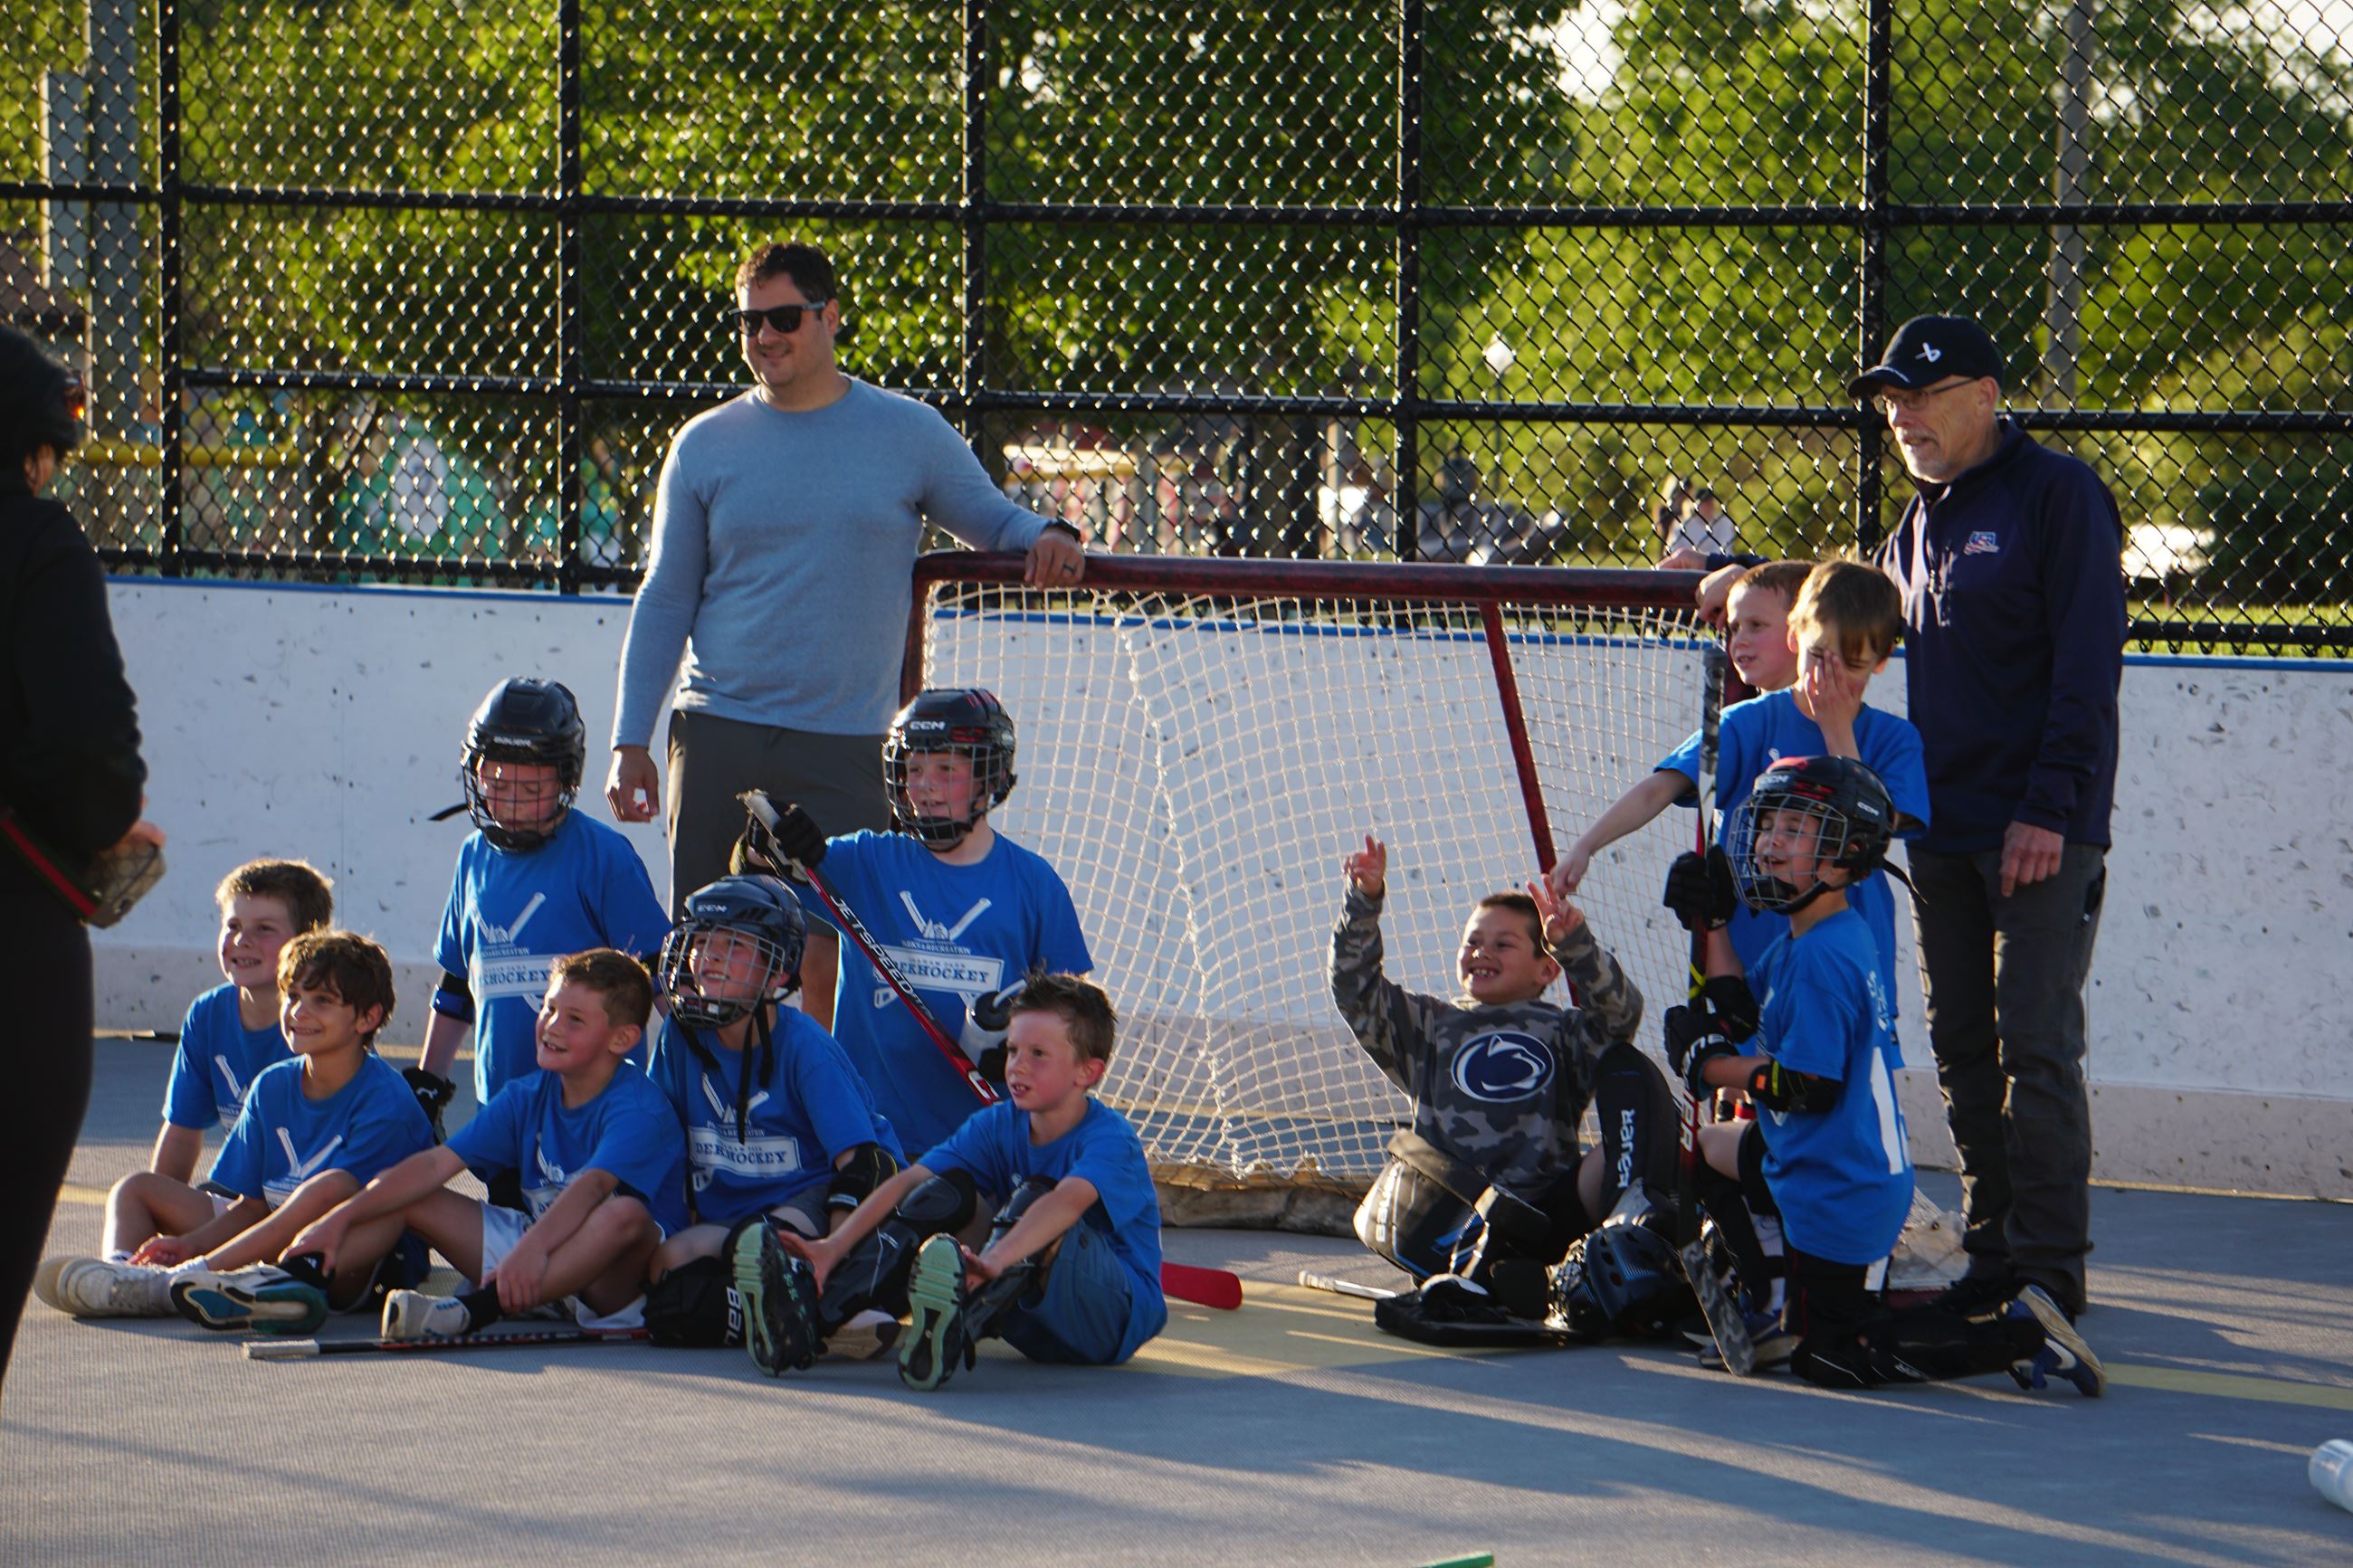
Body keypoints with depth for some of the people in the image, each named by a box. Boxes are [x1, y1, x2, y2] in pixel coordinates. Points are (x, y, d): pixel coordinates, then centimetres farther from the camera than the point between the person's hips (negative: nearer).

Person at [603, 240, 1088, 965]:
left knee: (833, 965, -7)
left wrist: (1046, 535, -9)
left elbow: (989, 517, 16)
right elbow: (665, 602, 11)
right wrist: (630, 741, 6)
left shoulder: (910, 434, 4)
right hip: (718, 738, 1)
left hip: (846, 749, -1)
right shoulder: (706, 445, 7)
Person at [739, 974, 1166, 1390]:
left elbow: (1069, 1201, -37)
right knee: (949, 1189, -12)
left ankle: (961, 1325, -62)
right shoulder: (998, 1125, 3)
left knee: (1037, 1196, -31)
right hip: (1032, 1327, 6)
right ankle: (810, 1315, -32)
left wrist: (996, 1260, -56)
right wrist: (832, 1247, -26)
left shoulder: (1110, 1139, -16)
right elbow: (909, 1182, -10)